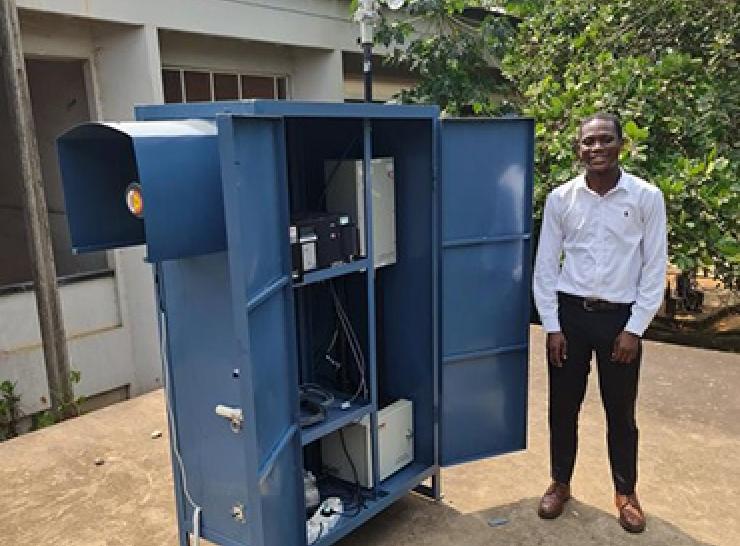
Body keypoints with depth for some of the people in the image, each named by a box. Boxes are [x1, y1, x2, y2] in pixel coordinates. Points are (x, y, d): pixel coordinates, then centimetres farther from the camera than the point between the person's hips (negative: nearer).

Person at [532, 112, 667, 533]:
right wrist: (552, 326, -3)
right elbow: (546, 265, 1)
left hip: (620, 317, -1)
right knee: (563, 407, 12)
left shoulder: (647, 197, -5)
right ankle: (560, 484, 32)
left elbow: (655, 268, -3)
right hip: (569, 313, 1)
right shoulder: (561, 197, -2)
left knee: (621, 412, 12)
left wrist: (634, 329, -7)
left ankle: (626, 492, 34)